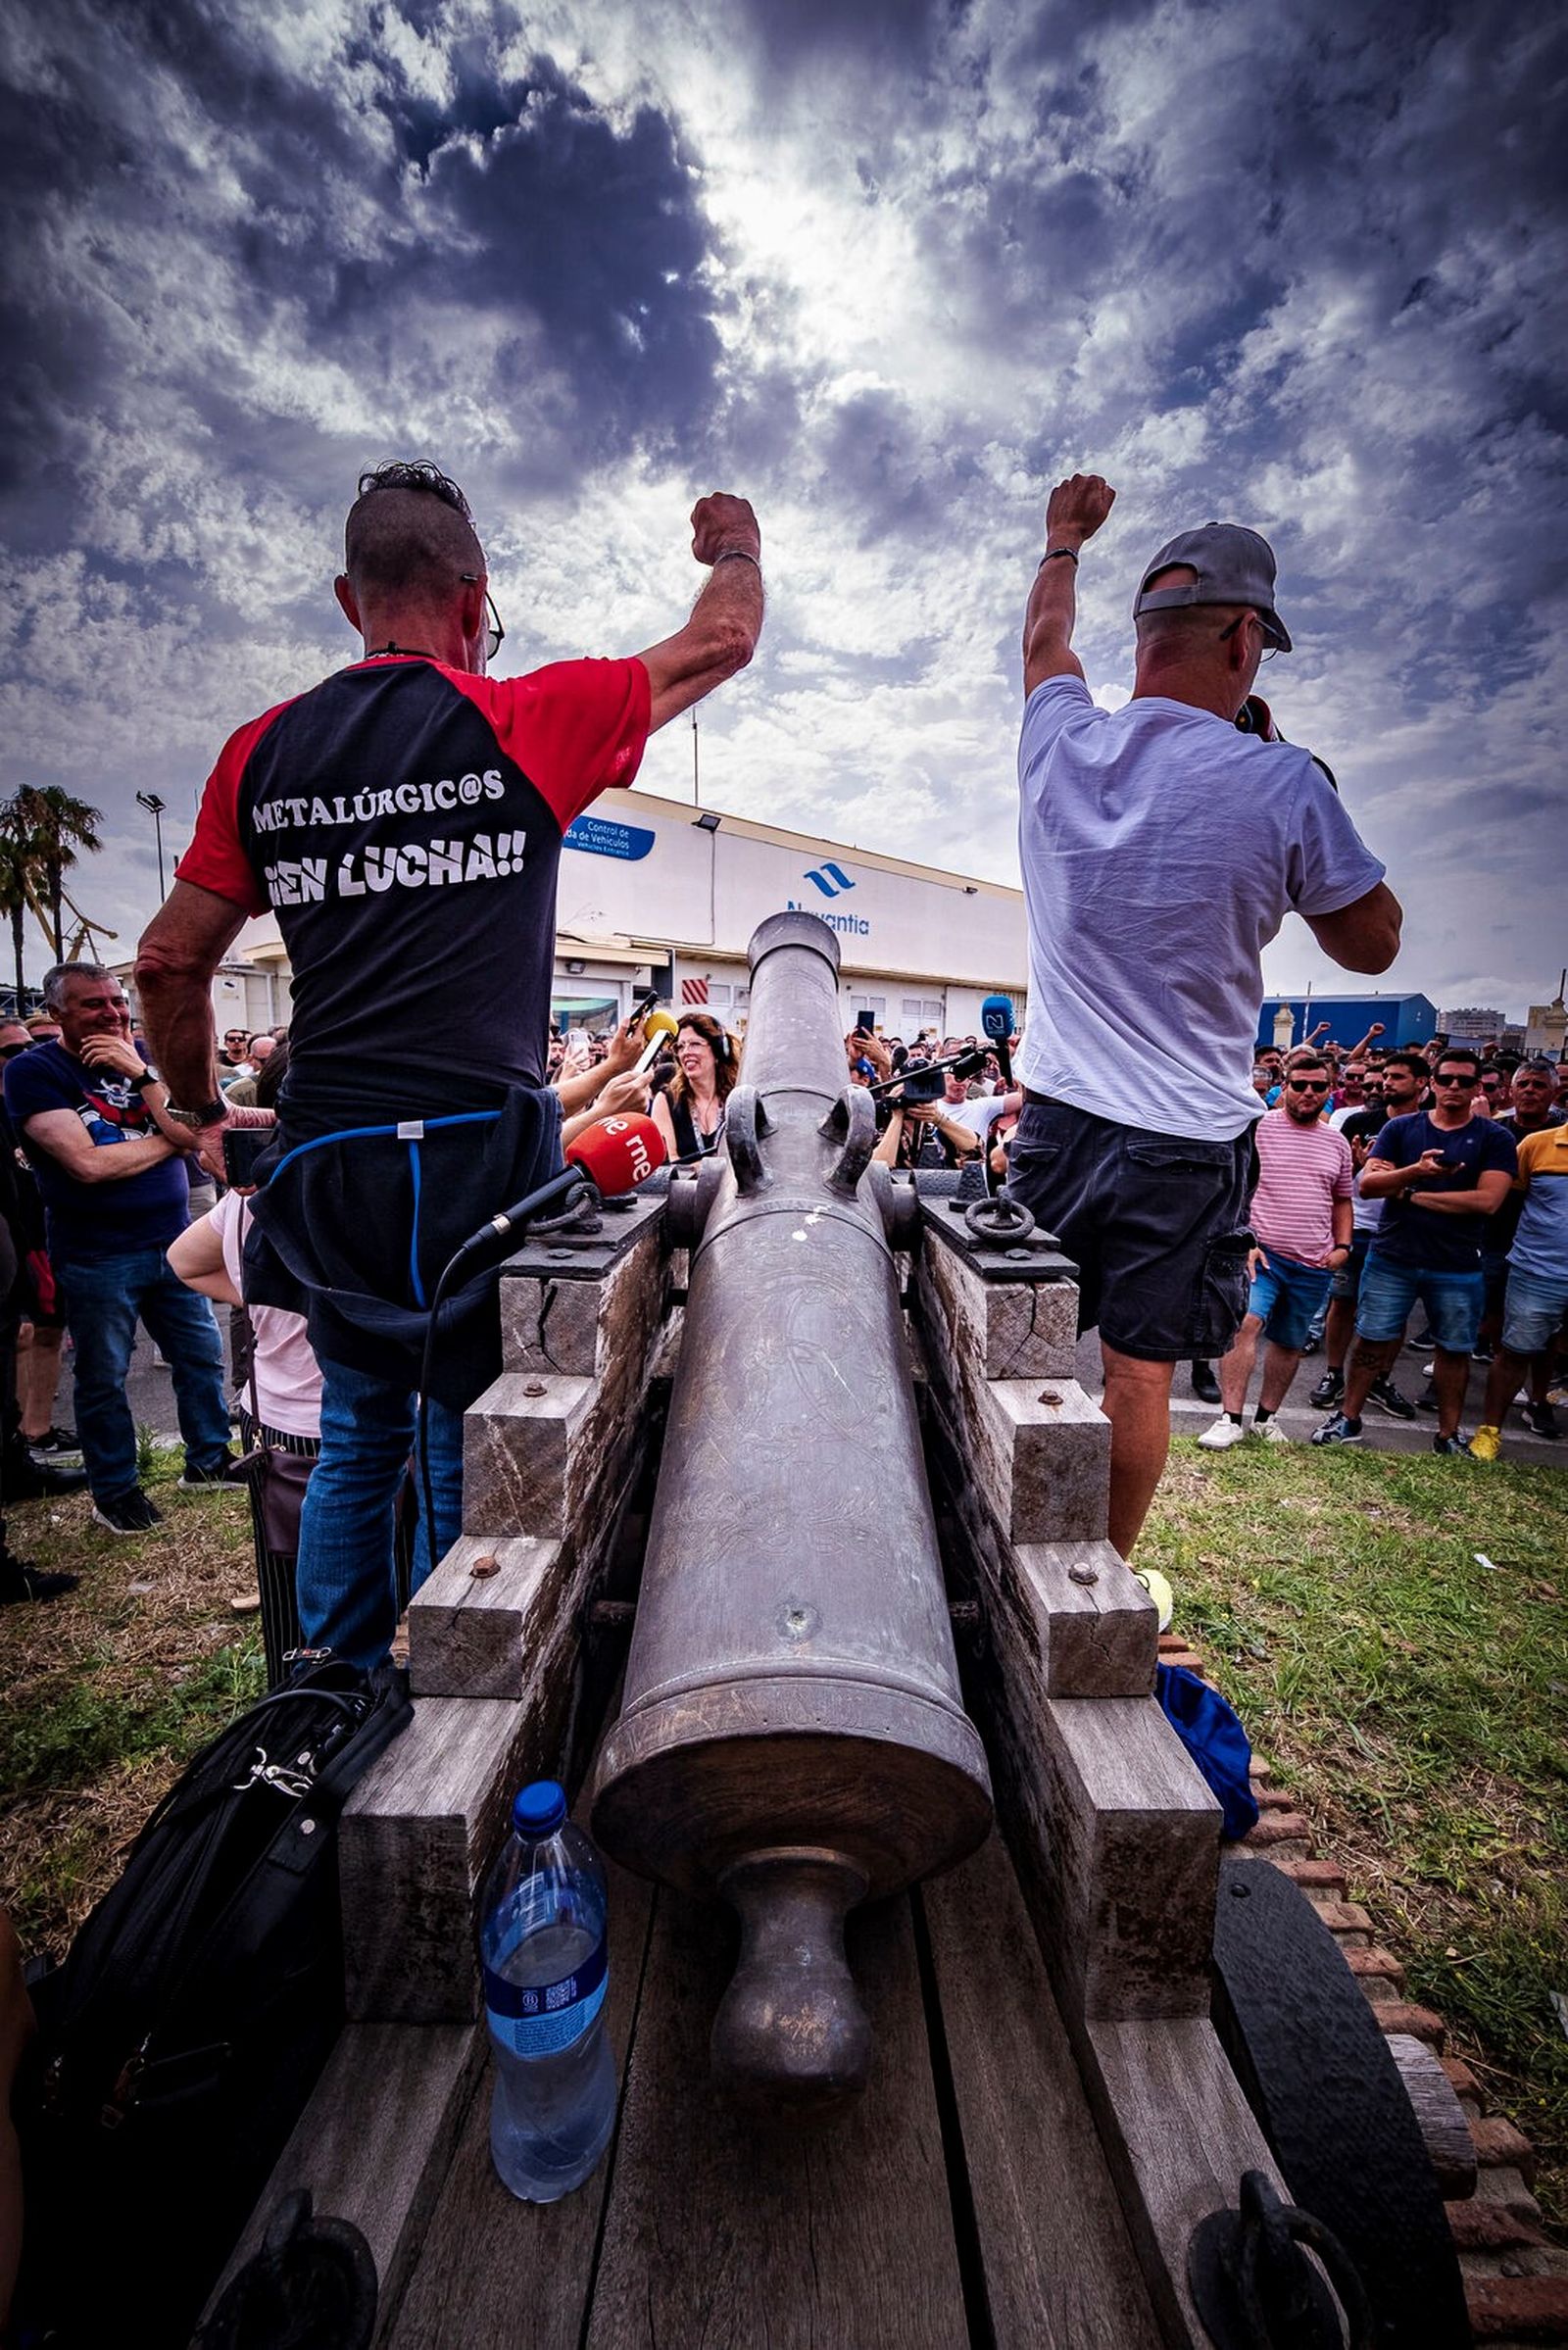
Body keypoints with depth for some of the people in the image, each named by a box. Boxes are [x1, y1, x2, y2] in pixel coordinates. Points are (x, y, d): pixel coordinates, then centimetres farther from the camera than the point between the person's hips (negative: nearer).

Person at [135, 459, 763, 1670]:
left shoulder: (264, 750, 10)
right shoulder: (522, 722, -1)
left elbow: (169, 959, 11)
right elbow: (722, 641, 12)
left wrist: (204, 1115, 24)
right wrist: (735, 540, 33)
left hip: (325, 1161, 5)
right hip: (475, 1156, -5)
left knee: (355, 1440, 22)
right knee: (468, 1458, 9)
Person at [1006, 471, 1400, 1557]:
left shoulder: (1061, 744, 1)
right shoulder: (1279, 785, -10)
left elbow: (1046, 642, 26)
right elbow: (1373, 946, 5)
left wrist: (1064, 539, 46)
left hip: (1055, 1120, 4)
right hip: (1187, 1141, -4)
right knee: (1140, 1375, 9)